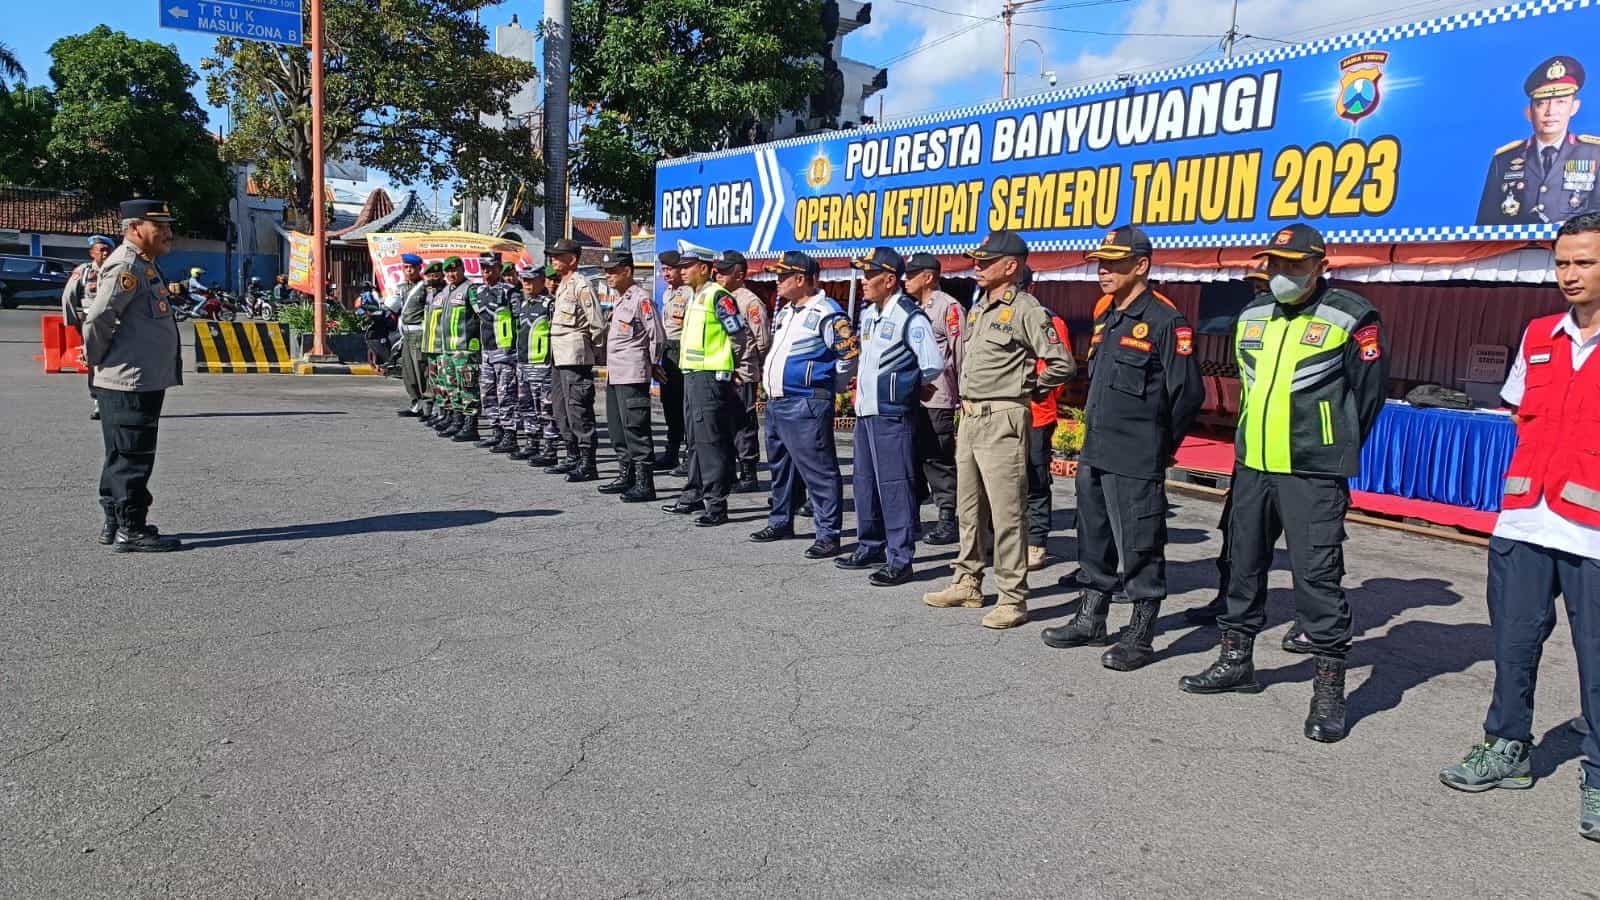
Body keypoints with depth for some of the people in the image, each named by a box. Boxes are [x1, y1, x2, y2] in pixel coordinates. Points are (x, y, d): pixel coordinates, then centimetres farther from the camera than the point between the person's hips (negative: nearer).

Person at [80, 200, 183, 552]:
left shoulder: (145, 264, 17)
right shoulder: (125, 265, -15)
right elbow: (97, 318, -21)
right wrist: (97, 358, -8)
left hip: (145, 380, 10)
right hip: (130, 381, -10)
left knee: (122, 456, 16)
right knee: (133, 457, -5)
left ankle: (115, 524, 25)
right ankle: (131, 530, 0)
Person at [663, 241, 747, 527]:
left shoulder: (717, 296, -12)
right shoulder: (695, 298, 17)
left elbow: (739, 336, -13)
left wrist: (722, 366, -3)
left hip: (711, 378, -10)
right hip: (691, 375, 10)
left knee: (711, 441, -9)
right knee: (695, 440, 15)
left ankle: (716, 504, -6)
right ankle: (695, 495, 25)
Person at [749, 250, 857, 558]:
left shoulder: (825, 313, -13)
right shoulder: (785, 312, 16)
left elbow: (851, 352, -14)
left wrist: (828, 386, -5)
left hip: (806, 405, -10)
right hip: (776, 403, 10)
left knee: (818, 471, -7)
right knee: (780, 467, 20)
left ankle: (828, 535, -3)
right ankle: (780, 522, 34)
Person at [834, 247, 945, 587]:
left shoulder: (910, 317, -13)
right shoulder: (868, 314, 14)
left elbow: (934, 365, -17)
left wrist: (908, 386, -3)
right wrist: (862, 382, 14)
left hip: (892, 415, -9)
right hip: (865, 412, 9)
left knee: (895, 485, -6)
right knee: (864, 481, 16)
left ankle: (899, 560, -1)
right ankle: (870, 547, 29)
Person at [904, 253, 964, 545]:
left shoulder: (948, 307, -8)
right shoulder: (914, 309, 19)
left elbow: (961, 352, -12)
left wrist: (964, 395, -14)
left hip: (937, 399, -9)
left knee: (938, 461, -4)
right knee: (913, 459, 14)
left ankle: (948, 522, 3)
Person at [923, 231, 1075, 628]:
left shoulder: (1026, 310, -11)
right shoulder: (977, 309, 15)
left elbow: (1062, 364, -14)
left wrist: (1026, 389, -4)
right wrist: (965, 397, 15)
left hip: (1002, 420, -9)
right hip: (969, 417, 9)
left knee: (1005, 513, -6)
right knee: (968, 507, 16)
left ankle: (1013, 599, 1)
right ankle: (967, 583, 27)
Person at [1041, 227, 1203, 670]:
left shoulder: (1166, 320, -12)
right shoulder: (1105, 316, 14)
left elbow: (1188, 392, -13)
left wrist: (1159, 445, -3)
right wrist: (1095, 433, 17)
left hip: (1135, 463, -9)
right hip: (1093, 453, 9)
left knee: (1139, 549, 1)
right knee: (1094, 541, 18)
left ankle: (1140, 637, 12)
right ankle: (1090, 620, 31)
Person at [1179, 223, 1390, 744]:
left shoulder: (1350, 318, -7)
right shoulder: (1251, 317, 12)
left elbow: (1369, 391, -2)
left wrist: (1336, 450, 5)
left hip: (1313, 475, -7)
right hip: (1252, 467, 7)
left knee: (1317, 575, -6)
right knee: (1244, 564, 15)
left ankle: (1329, 687, 4)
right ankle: (1236, 660, 30)